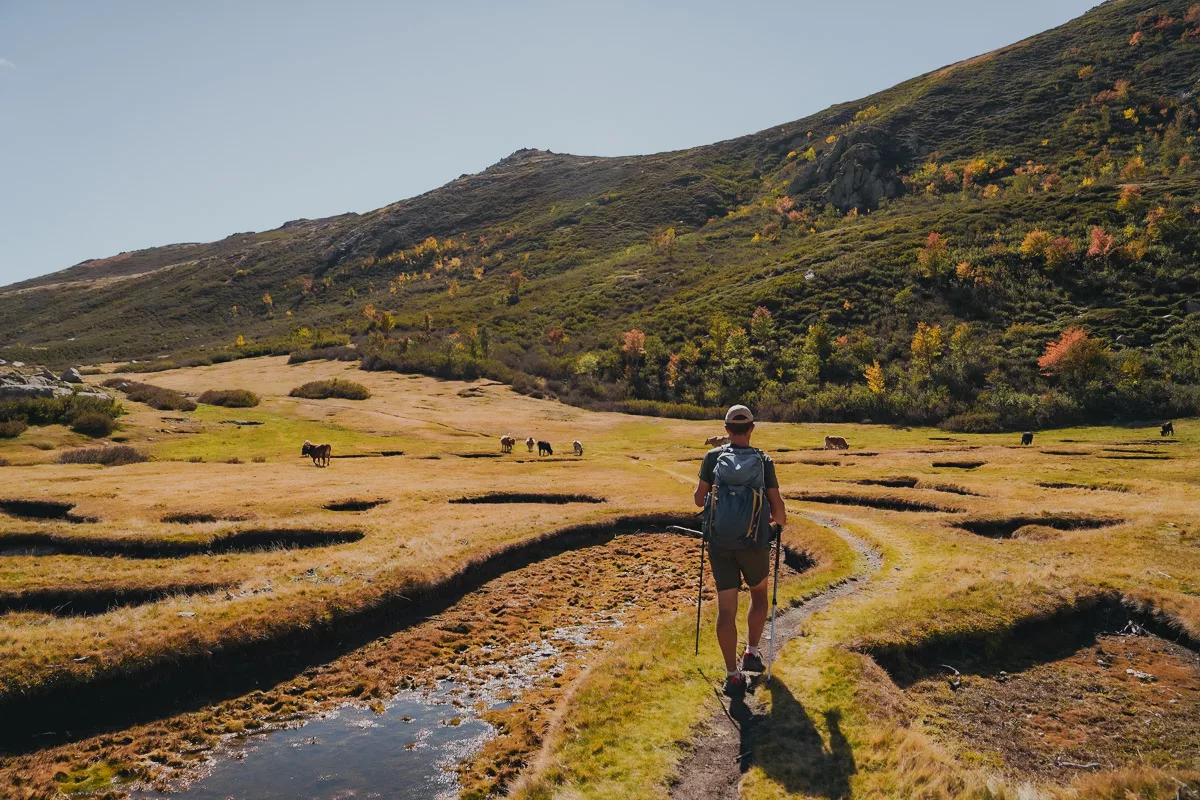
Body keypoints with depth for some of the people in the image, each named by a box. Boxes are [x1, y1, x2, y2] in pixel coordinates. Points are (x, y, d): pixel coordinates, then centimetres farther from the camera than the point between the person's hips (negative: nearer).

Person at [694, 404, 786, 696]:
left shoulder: (713, 457, -3)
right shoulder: (763, 460, -5)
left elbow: (700, 499, 0)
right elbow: (777, 506, -5)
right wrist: (780, 521, 17)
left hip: (720, 543, 0)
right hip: (754, 542, 0)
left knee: (726, 608, 4)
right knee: (759, 594, 26)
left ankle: (733, 675, 6)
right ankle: (752, 653, 28)